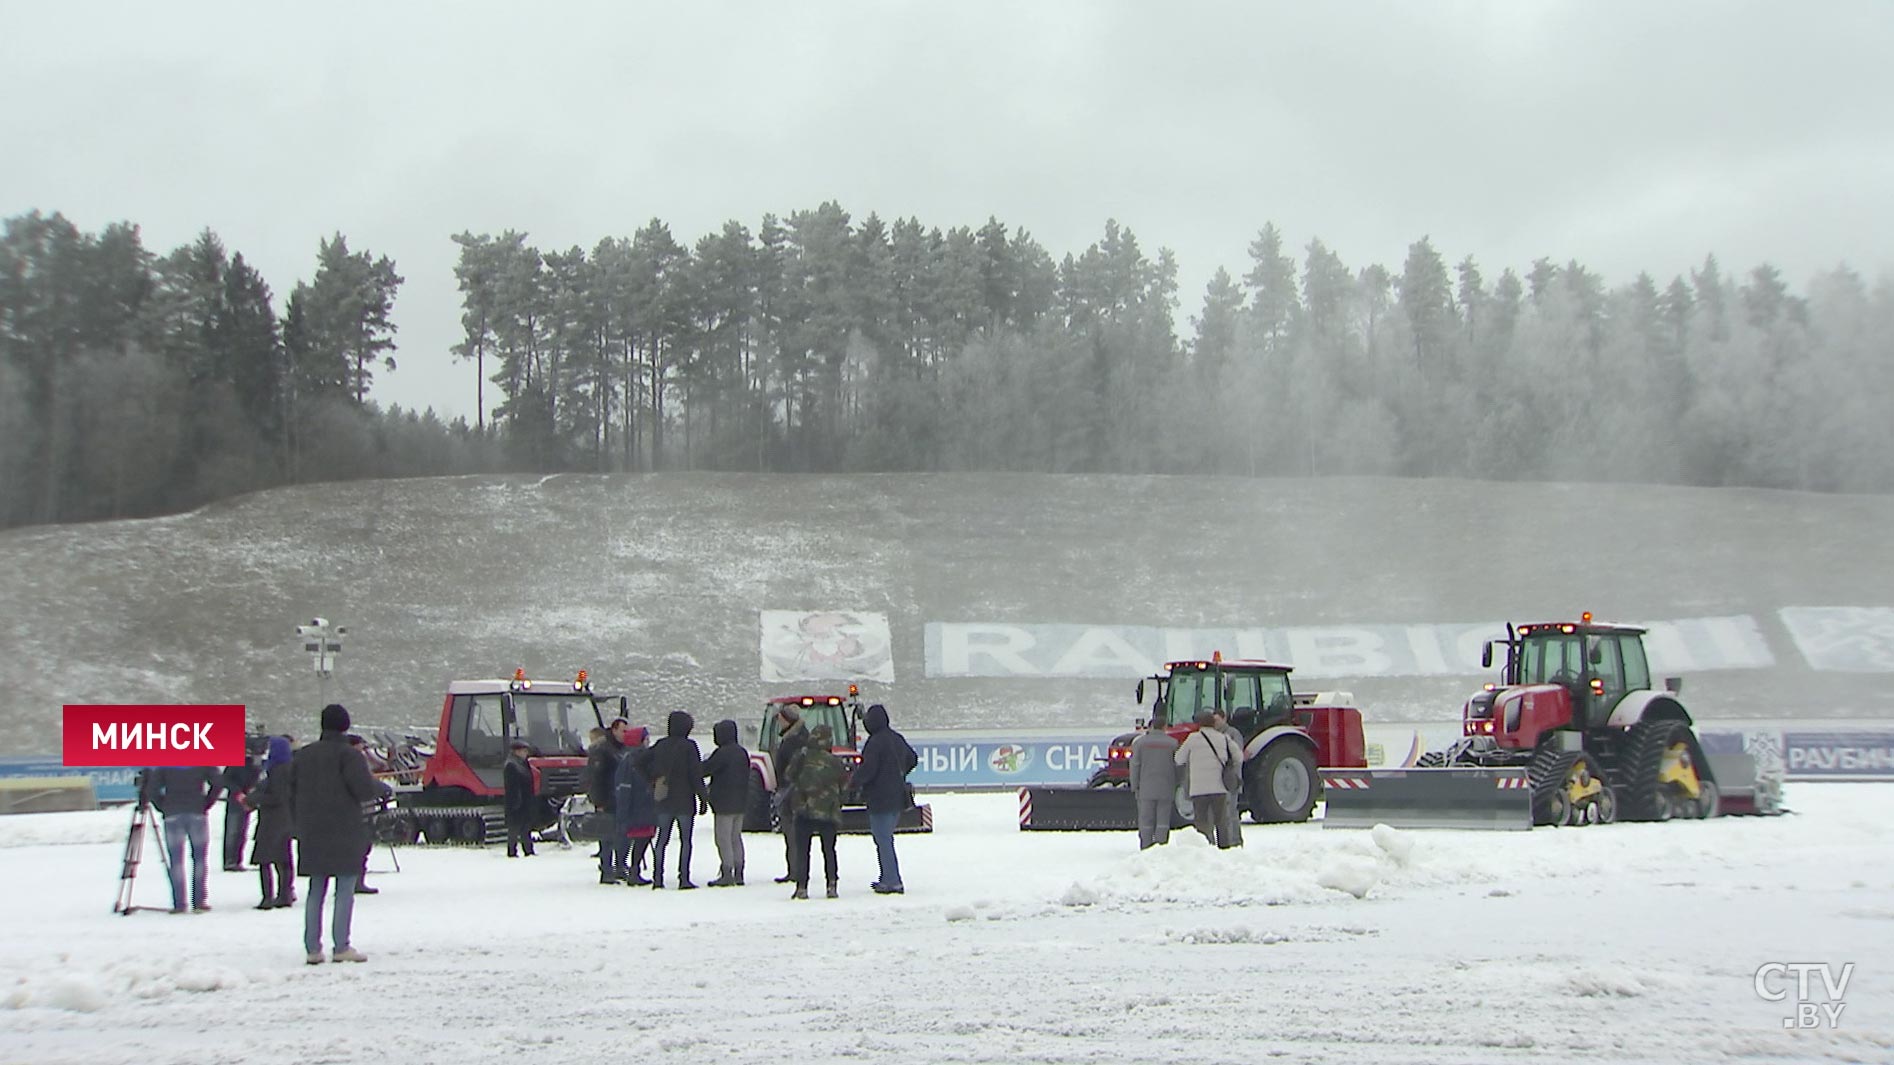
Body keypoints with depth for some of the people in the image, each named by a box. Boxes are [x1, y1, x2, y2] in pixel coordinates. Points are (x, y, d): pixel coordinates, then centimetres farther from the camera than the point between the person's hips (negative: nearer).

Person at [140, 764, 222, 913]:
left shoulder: (164, 764, 5)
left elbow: (151, 790, -2)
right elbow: (218, 782, -7)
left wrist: (164, 807, 6)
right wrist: (207, 803, 0)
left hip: (173, 814, 0)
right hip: (198, 813, 0)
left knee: (176, 861, 3)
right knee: (200, 859, 5)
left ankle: (179, 903, -3)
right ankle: (200, 902, -1)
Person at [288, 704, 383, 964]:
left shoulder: (302, 756, 13)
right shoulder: (349, 755, -8)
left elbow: (292, 796, 15)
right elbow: (364, 790, -17)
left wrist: (301, 826, 22)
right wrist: (380, 787, 3)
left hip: (312, 833, 6)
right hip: (344, 832, -6)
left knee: (316, 890, 10)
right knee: (346, 889, -1)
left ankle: (312, 948, 7)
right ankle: (341, 947, -6)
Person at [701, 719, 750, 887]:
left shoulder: (722, 753, -16)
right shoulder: (742, 752, 11)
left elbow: (706, 768, -17)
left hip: (724, 803, -8)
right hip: (740, 803, 9)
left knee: (723, 838, -5)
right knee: (736, 838, 14)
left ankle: (726, 874, -7)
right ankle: (738, 874, 15)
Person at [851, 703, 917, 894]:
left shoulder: (875, 742, -17)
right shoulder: (897, 739, 11)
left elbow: (867, 769, -21)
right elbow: (912, 759, 25)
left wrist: (855, 783, -5)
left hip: (880, 798, -9)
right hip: (898, 797, 9)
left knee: (883, 841, -5)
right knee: (885, 838, 19)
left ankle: (892, 882, -8)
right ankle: (888, 878, 24)